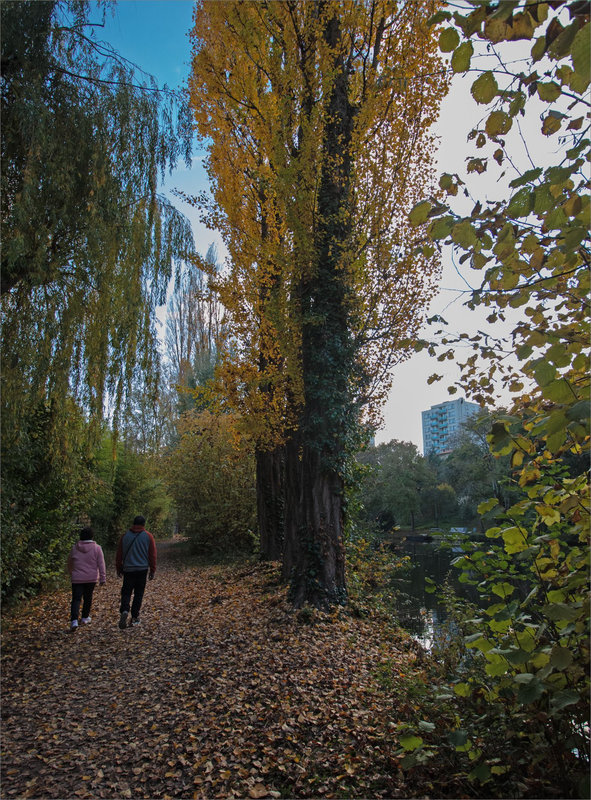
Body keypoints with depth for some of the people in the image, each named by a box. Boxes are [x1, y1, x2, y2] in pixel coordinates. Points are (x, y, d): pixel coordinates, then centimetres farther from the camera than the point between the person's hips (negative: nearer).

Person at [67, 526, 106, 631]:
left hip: (77, 579, 0)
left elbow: (69, 563, 16)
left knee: (76, 599, -1)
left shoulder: (74, 548, 3)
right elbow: (101, 565, -6)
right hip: (91, 579, 0)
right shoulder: (97, 548, -5)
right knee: (88, 597, 16)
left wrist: (71, 574, 34)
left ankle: (74, 620, -17)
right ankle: (85, 617, 28)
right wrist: (103, 578, 0)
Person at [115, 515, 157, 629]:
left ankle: (124, 610, -18)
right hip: (142, 569, -1)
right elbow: (152, 555, 1)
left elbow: (119, 555, 6)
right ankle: (134, 617, 11)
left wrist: (118, 569, 16)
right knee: (139, 594, 10)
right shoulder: (148, 536, -1)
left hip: (128, 569, 1)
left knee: (126, 592, 7)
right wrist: (152, 570, 8)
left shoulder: (124, 536, 3)